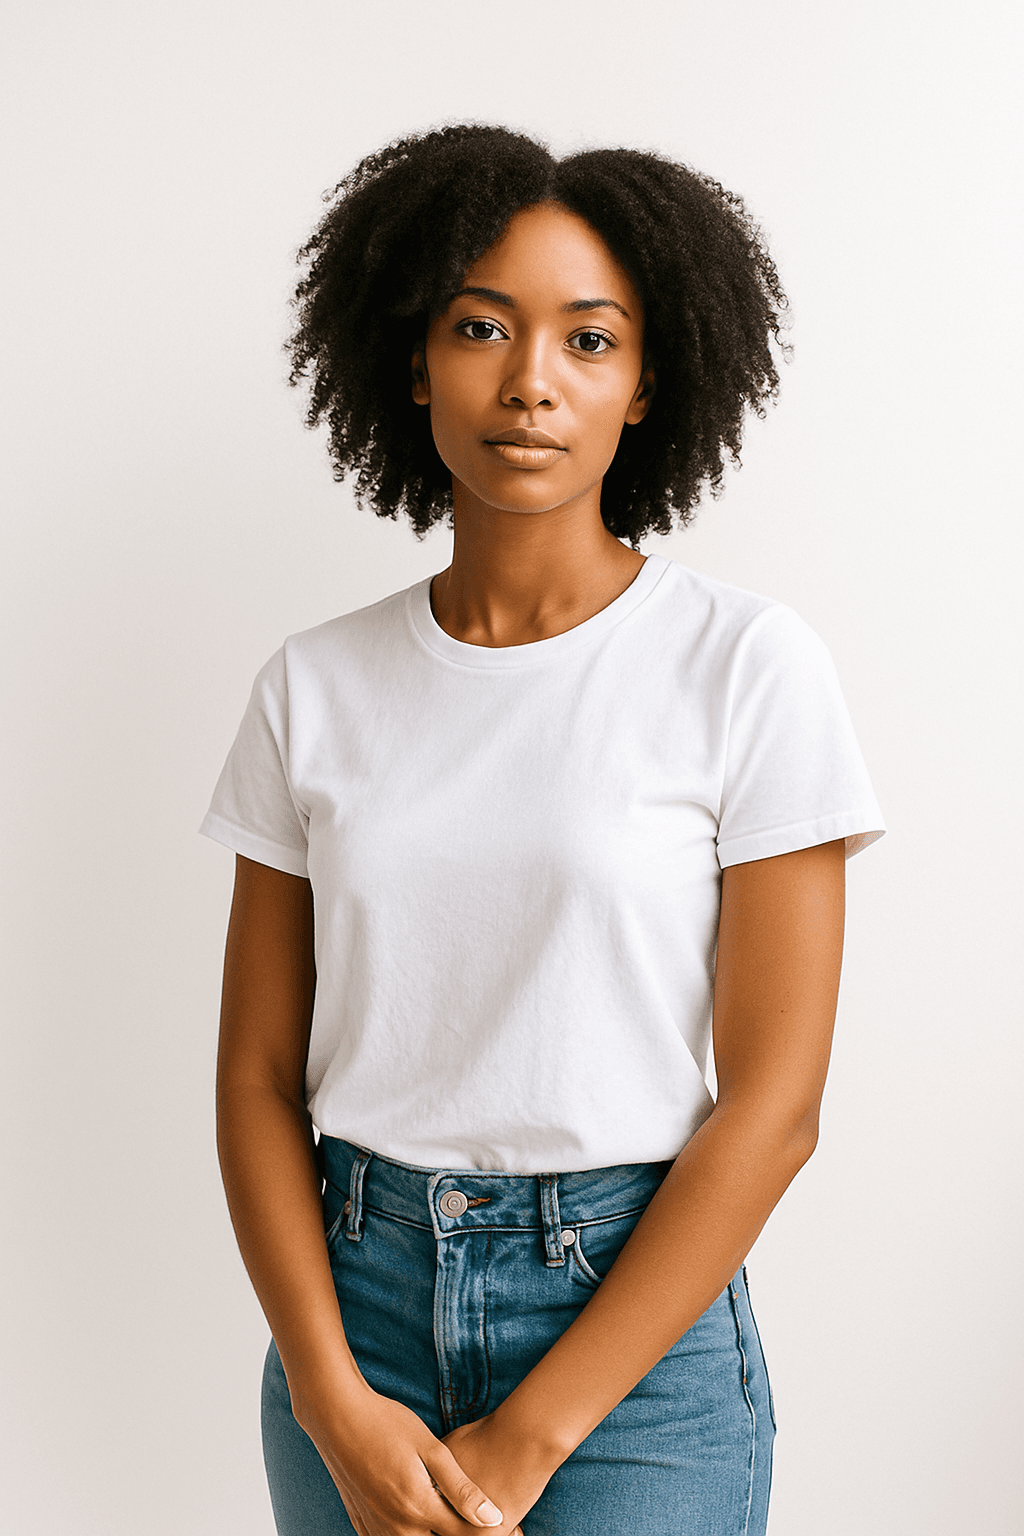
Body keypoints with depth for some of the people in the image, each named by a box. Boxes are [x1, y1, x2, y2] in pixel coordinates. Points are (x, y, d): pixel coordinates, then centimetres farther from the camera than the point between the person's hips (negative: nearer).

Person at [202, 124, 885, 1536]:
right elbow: (257, 1074, 3)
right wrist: (337, 1405, -9)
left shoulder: (748, 667, -9)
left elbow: (773, 1103, -11)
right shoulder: (315, 687, 1)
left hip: (635, 1329, -2)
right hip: (353, 1298, 3)